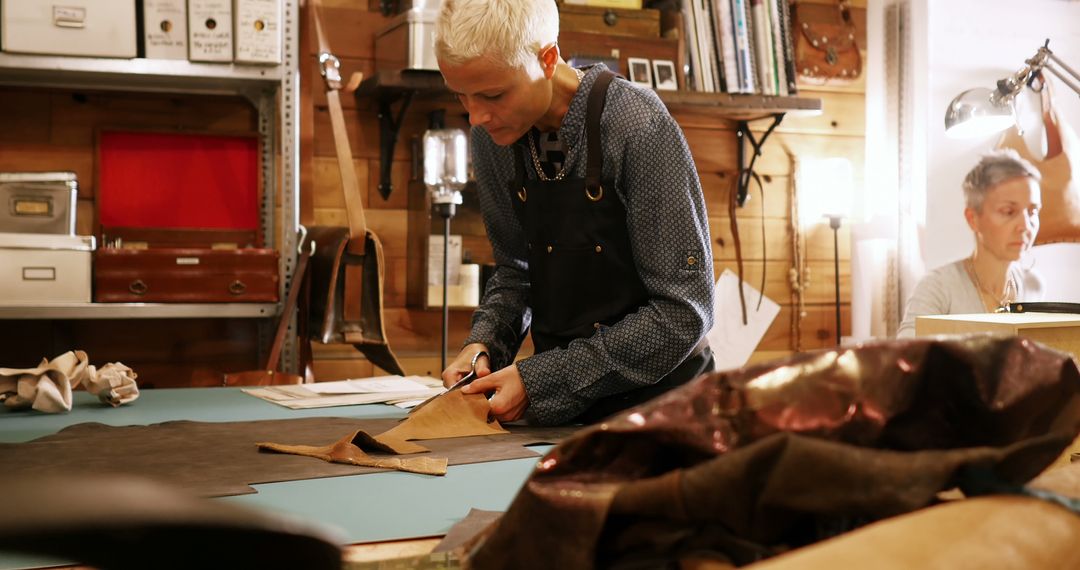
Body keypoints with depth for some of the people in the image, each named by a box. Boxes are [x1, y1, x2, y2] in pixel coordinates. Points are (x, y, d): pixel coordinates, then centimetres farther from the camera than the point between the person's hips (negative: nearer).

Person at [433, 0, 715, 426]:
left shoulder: (636, 126, -17)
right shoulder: (493, 135, 0)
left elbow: (682, 313, -18)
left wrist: (541, 379, -18)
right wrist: (483, 343, -6)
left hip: (655, 397, -4)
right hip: (557, 406, 4)